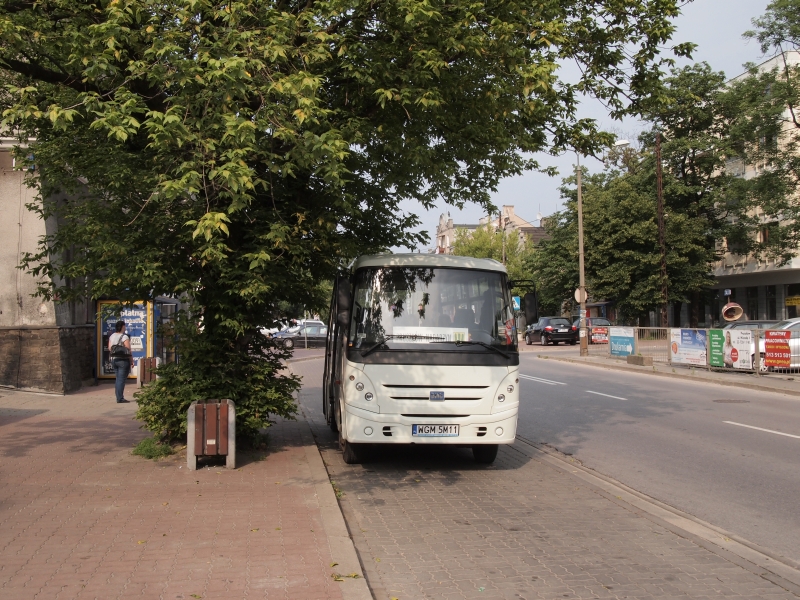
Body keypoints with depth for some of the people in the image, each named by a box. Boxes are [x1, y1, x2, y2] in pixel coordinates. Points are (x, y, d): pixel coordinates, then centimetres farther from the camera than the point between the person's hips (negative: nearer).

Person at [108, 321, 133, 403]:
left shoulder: (112, 336, 8)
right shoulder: (125, 337, -13)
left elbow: (109, 348, 12)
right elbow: (128, 350, -13)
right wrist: (132, 360, -7)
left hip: (114, 359, 7)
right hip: (123, 360, -7)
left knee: (118, 379, 14)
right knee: (121, 379, -5)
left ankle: (119, 397, 16)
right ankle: (120, 399, -6)